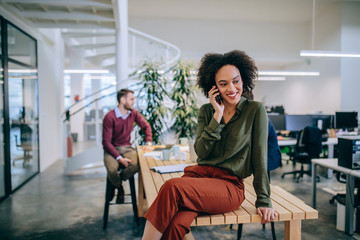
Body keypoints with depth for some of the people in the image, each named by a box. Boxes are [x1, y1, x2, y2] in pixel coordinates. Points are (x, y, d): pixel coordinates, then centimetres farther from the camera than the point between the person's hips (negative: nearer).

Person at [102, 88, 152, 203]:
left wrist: (148, 142, 0)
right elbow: (106, 142, -15)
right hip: (112, 149, -3)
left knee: (136, 166, -29)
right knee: (112, 170, -32)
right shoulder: (109, 117, -16)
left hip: (127, 148, 4)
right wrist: (119, 158, -24)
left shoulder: (133, 114, 1)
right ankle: (119, 188, 5)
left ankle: (119, 179, 4)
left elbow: (146, 126, 16)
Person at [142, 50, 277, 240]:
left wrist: (264, 201, 0)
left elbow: (259, 158, 1)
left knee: (173, 187, -31)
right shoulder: (206, 111, 11)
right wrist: (217, 115, -6)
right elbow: (201, 152, 0)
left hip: (230, 184, -2)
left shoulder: (255, 110, 1)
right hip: (199, 174, 3)